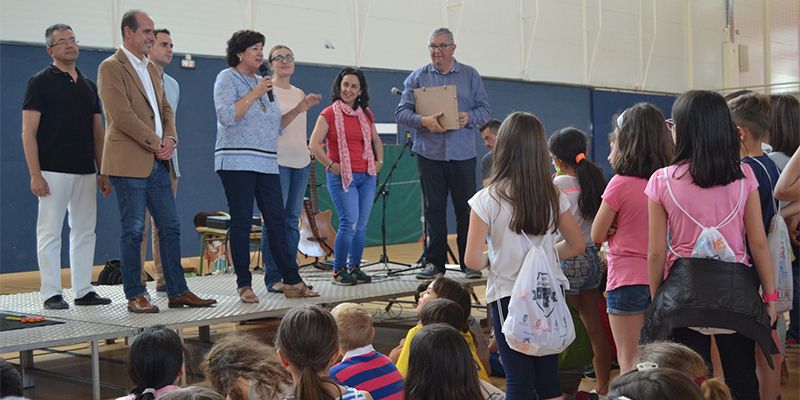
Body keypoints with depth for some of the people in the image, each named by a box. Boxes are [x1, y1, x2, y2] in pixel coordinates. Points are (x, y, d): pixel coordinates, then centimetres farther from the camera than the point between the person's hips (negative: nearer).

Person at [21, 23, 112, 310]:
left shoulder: (89, 86, 14)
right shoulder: (41, 82, -3)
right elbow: (28, 132, -7)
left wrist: (103, 172, 10)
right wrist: (35, 174, -15)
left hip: (85, 172, 6)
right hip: (54, 172, -6)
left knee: (85, 232, 8)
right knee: (50, 233, -2)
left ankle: (83, 291, 16)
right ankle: (51, 294, 5)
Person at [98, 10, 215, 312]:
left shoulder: (150, 69, 18)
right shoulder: (111, 68, -7)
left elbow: (165, 109, 20)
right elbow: (122, 116, -16)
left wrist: (170, 139, 1)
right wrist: (156, 143, -13)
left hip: (157, 162, 8)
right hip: (130, 162, -8)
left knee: (170, 227, 8)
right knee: (133, 230, -2)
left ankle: (178, 292, 15)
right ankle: (135, 296, 6)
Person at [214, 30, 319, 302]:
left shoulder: (263, 83, 20)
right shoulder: (227, 78, 0)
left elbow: (275, 125, 23)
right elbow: (226, 116, -16)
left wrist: (297, 111, 10)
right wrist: (255, 94, -14)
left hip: (266, 163, 6)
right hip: (237, 162, -6)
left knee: (277, 220, 4)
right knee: (241, 223, -3)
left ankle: (292, 281, 6)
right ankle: (244, 285, 4)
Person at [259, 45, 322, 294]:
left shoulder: (299, 93, 18)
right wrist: (298, 109, -24)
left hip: (300, 161, 7)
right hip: (277, 160, -7)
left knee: (293, 219, 7)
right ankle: (273, 278, -3)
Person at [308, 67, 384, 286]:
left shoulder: (365, 114, 14)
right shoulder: (329, 113, -3)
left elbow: (376, 140, 27)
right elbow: (314, 144, -10)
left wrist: (379, 162, 14)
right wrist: (331, 165, -12)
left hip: (367, 177, 5)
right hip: (342, 177, -5)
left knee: (362, 225, 6)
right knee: (349, 223, -12)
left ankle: (354, 268, 18)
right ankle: (338, 270, 1)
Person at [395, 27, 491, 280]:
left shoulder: (470, 76, 10)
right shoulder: (418, 77, 7)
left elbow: (485, 110, 7)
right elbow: (401, 113, 1)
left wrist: (469, 117, -14)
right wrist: (423, 121, -17)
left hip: (462, 154, 0)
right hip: (429, 153, 0)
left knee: (466, 208, 1)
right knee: (434, 209, 4)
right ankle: (434, 262, 11)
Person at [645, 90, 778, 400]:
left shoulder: (662, 180, -7)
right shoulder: (743, 175, -2)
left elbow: (656, 253, -5)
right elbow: (758, 243, -1)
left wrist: (655, 300, 7)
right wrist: (770, 295, 8)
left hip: (685, 287, -1)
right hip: (735, 288, 2)